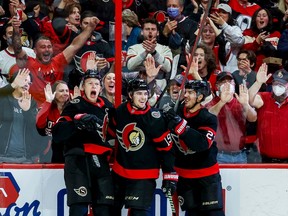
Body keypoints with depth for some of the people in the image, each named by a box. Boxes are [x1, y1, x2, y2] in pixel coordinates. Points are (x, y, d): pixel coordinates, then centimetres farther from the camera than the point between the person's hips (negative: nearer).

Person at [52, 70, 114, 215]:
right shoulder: (74, 105, 2)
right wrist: (77, 120, -25)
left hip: (101, 162, 5)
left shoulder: (107, 106, 19)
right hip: (78, 160, -5)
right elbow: (57, 134, -11)